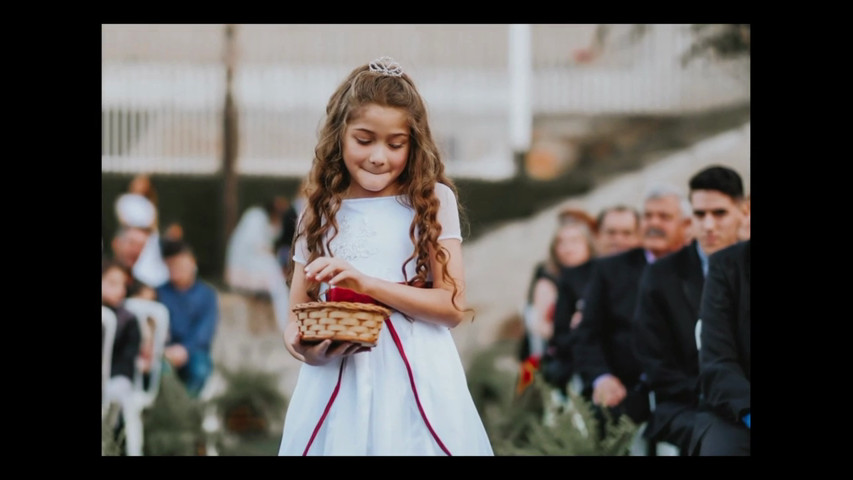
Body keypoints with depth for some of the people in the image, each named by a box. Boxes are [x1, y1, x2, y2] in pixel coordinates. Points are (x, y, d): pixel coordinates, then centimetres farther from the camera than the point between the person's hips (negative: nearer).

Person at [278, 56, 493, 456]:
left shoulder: (432, 201, 1)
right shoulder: (320, 213, 8)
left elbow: (452, 306, -6)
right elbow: (297, 315, 8)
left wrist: (367, 283, -17)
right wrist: (302, 348, -15)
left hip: (415, 378, -2)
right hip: (337, 381, 2)